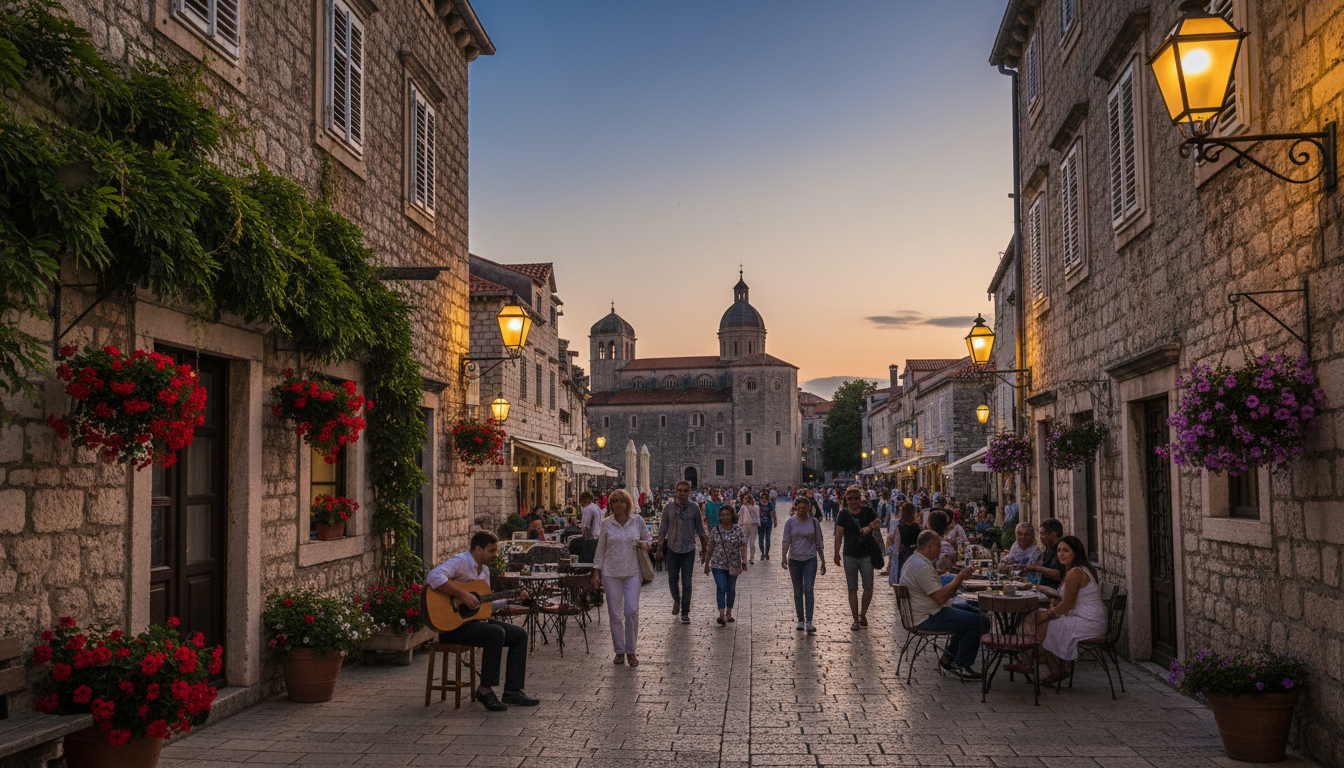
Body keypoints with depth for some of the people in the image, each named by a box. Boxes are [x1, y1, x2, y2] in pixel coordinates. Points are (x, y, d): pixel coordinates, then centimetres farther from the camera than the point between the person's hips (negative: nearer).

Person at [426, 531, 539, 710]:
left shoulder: (484, 570, 16)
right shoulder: (460, 561, -15)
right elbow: (434, 577, -34)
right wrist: (463, 595, -33)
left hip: (476, 619, 10)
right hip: (453, 625, -10)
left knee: (520, 635, 0)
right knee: (497, 633, -31)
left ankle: (512, 691, 1)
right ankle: (485, 690, -19)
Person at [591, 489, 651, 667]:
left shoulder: (638, 520, 3)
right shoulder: (606, 524, 2)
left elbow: (646, 539, 16)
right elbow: (600, 549, 7)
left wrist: (642, 544, -7)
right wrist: (596, 572, 3)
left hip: (633, 572, 0)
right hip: (611, 573, 0)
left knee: (632, 611, -8)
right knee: (615, 614, 2)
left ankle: (631, 651, 5)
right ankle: (619, 651, 15)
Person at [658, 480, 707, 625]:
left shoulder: (694, 507, -2)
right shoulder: (668, 507, -2)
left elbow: (700, 529, 6)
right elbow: (662, 529, 4)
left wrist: (704, 549, 9)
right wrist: (659, 548, 1)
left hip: (688, 549, -1)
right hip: (672, 549, 1)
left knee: (686, 582, -2)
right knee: (672, 579, 8)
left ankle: (685, 613, 7)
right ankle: (676, 600, 38)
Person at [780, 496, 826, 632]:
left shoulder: (814, 522, 5)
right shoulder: (790, 522, 1)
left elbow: (818, 543, 11)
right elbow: (786, 541, -2)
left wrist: (823, 561, 11)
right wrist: (784, 557, -16)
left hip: (810, 559, -1)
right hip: (794, 560, 1)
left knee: (808, 590, -11)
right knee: (798, 592, 6)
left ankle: (809, 622, -13)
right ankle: (801, 621, 16)